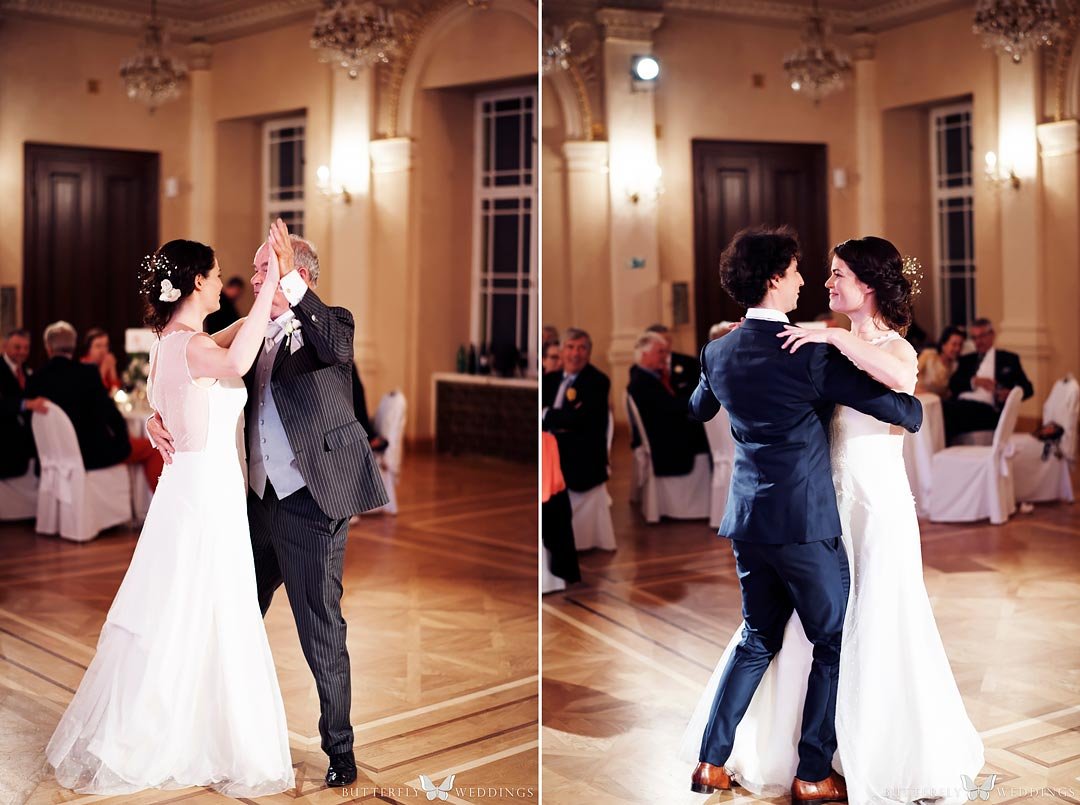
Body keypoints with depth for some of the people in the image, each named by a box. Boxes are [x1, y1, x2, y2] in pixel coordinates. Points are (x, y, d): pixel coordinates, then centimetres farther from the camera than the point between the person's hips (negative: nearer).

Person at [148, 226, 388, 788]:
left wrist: (290, 282, -36)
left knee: (321, 634, 1)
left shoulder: (328, 324, -5)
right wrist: (159, 416, -6)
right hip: (260, 502, 7)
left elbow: (337, 347, -30)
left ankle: (339, 750, 17)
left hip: (311, 507, -7)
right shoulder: (252, 336, 12)